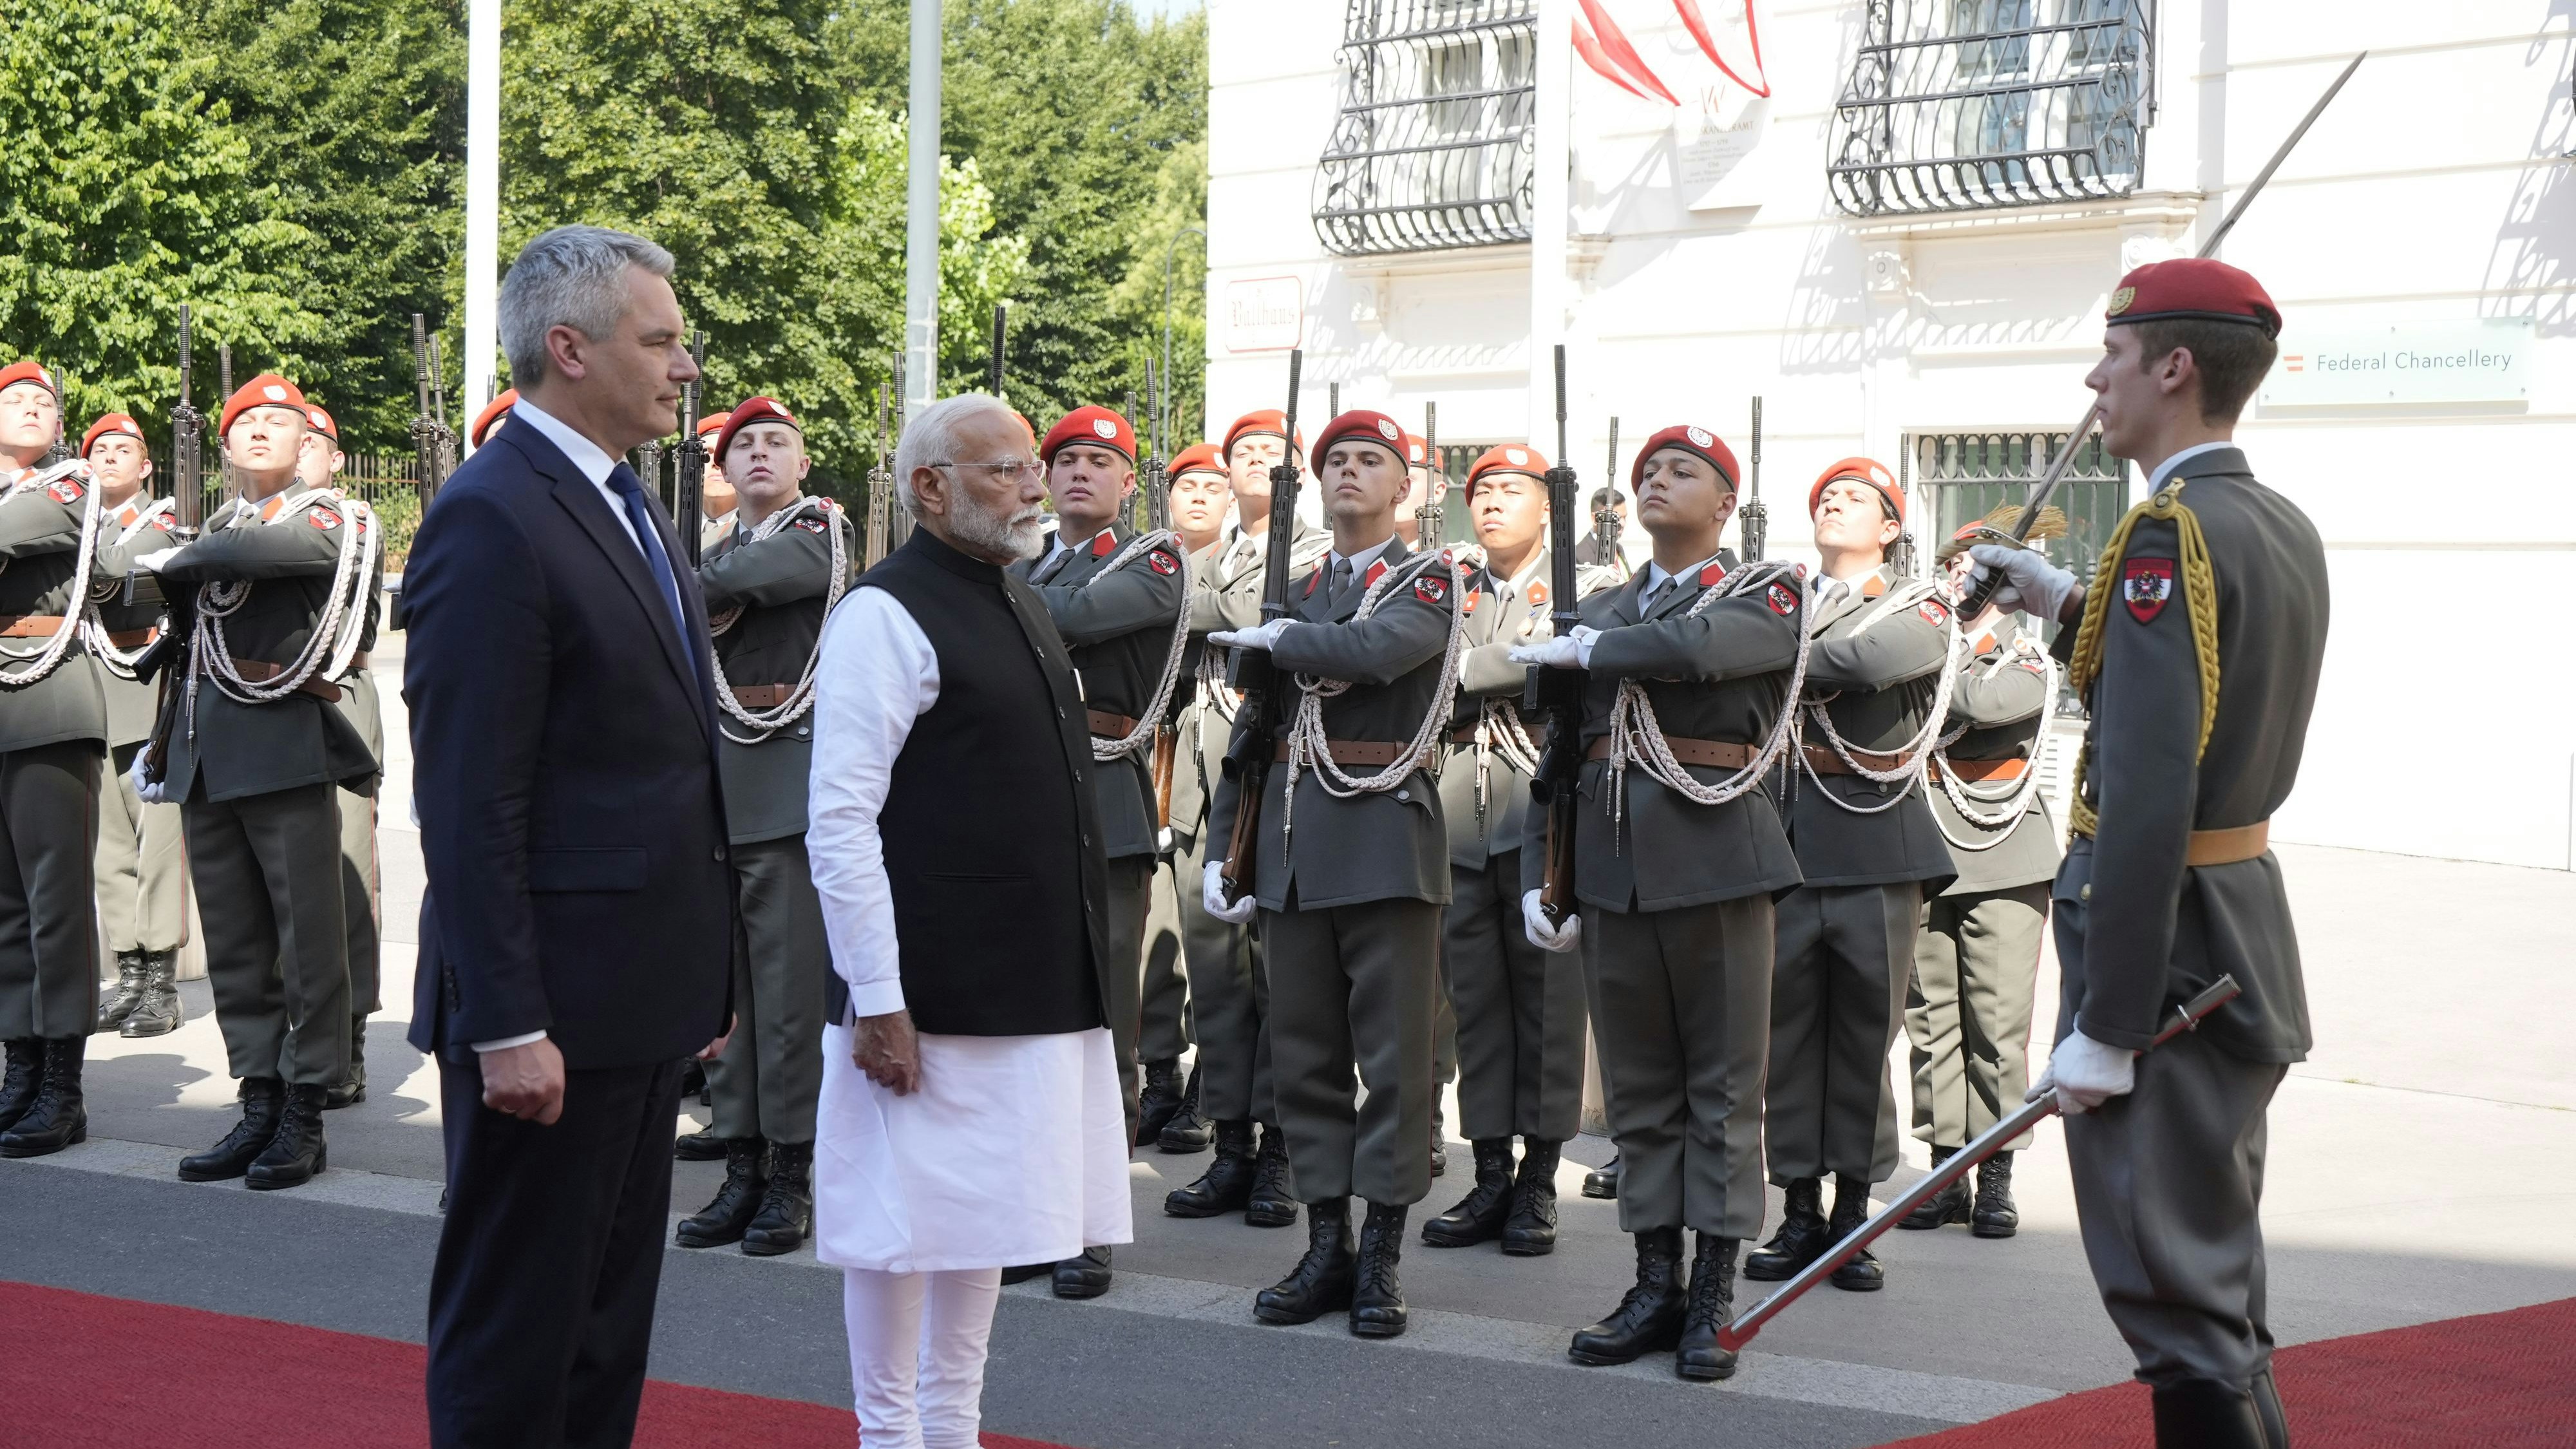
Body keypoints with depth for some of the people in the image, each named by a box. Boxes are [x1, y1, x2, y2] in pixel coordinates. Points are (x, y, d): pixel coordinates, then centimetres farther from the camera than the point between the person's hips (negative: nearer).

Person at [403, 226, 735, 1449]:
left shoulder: (629, 508, 15)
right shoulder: (492, 520, -15)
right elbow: (469, 806, -19)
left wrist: (704, 969, 18)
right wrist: (507, 1027, -22)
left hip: (644, 1002, 9)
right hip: (554, 1006, -9)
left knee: (609, 1315, 16)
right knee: (511, 1340, 0)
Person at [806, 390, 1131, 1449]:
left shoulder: (1018, 605, 14)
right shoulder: (887, 616, -13)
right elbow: (840, 823, -18)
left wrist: (1073, 971, 20)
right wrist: (877, 1001, -21)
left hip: (1032, 992, 9)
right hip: (929, 998, -9)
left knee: (987, 1208, 15)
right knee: (906, 1220, 1)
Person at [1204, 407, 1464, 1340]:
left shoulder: (1429, 580, 1)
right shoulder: (1292, 596, 16)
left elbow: (1375, 649, -21)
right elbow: (1251, 729, 17)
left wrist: (1277, 639, -6)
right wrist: (1224, 849, 10)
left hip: (1387, 840, -5)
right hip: (1293, 844, 5)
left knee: (1393, 1053, -1)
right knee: (1303, 1052, 7)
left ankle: (1382, 1260, 3)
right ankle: (1327, 1246, 15)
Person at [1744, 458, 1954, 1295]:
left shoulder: (1921, 609, 7)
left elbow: (1882, 655, -16)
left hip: (1877, 846, -2)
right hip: (1784, 840, 2)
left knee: (1867, 1030, 2)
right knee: (1787, 1029, 3)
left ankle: (1854, 1213, 11)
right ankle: (1800, 1214, 11)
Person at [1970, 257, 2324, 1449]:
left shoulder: (2171, 532, -20)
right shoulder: (2287, 531, 9)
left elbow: (2147, 797, -25)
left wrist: (2104, 1030, -24)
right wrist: (2068, 608, 17)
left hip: (2165, 946, -10)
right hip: (2250, 937, 10)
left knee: (2174, 1300, -4)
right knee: (2217, 1284, 18)